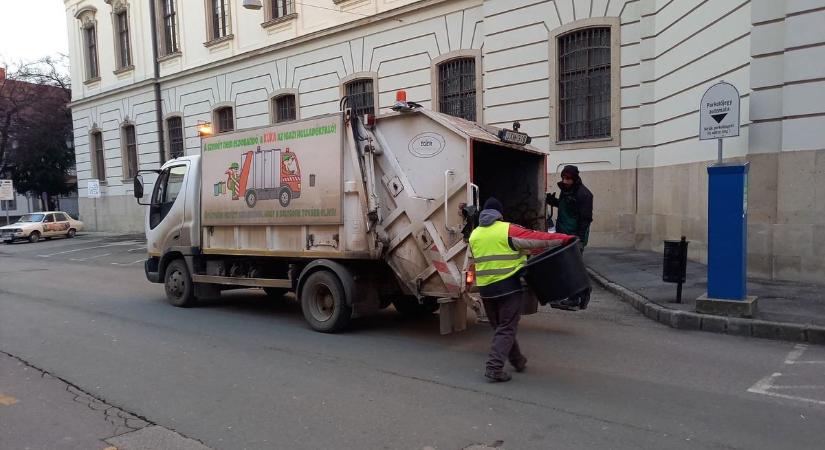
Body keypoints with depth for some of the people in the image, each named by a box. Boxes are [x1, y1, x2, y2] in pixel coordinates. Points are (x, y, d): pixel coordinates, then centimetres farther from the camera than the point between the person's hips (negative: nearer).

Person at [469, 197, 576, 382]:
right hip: (508, 287, -5)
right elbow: (537, 239, -8)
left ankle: (518, 361, 29)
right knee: (506, 329, 1)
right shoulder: (508, 230, -8)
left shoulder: (474, 235, 9)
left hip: (485, 289, 6)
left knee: (499, 327, 19)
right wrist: (566, 238, -1)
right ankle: (494, 367, -7)